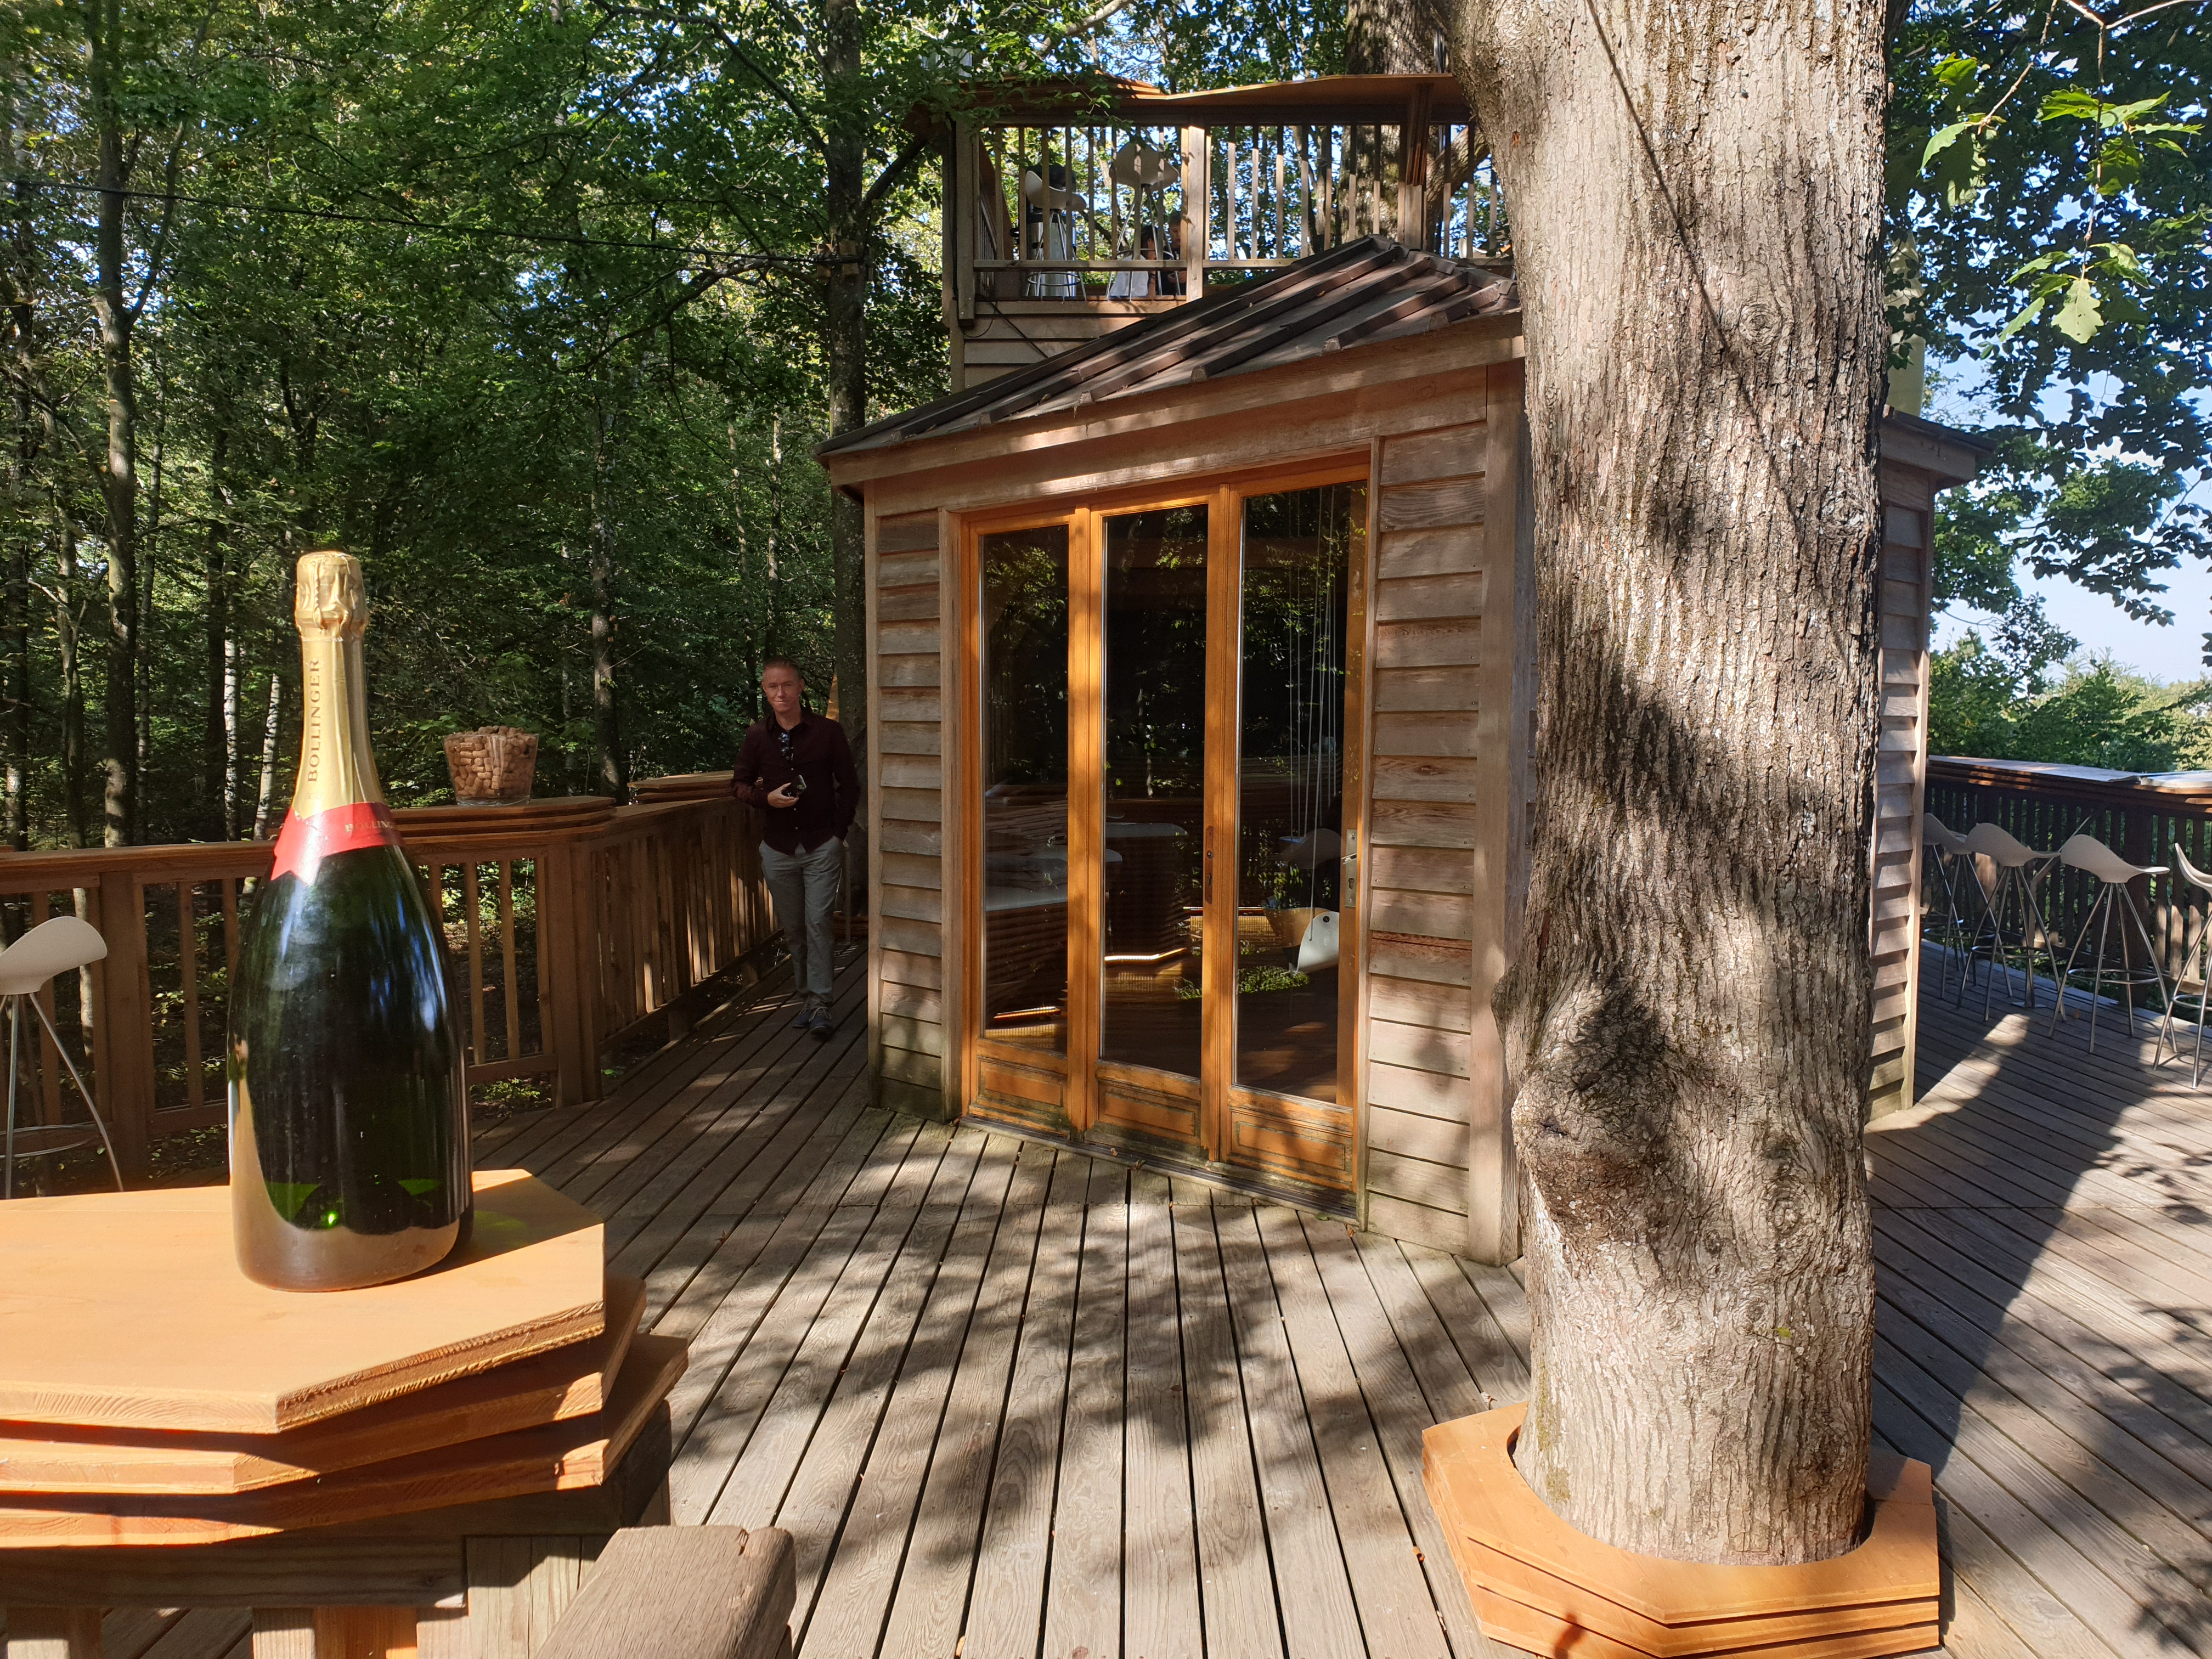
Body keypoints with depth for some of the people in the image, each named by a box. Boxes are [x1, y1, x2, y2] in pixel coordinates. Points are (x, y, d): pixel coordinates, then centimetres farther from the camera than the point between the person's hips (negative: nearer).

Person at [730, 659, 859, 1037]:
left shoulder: (828, 731, -2)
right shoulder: (757, 735, 3)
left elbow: (849, 785, 4)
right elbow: (739, 784, 11)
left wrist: (839, 832, -4)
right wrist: (767, 799, -10)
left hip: (822, 845, -3)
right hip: (778, 848, 3)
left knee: (817, 921, -9)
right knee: (793, 928, 9)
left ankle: (819, 1003, -5)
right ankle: (806, 998, 20)